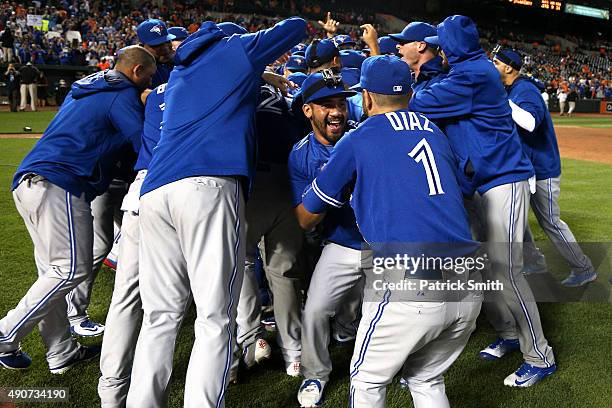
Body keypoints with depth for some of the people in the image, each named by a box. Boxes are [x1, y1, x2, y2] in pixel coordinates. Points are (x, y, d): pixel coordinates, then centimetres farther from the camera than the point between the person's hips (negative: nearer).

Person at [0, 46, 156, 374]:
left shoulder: (84, 88, 27)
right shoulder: (124, 95, 0)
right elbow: (145, 143, -8)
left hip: (27, 180, 10)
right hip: (59, 185, -10)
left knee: (53, 270, 10)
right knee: (71, 269, -6)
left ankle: (61, 353, 15)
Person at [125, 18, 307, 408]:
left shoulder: (179, 74, 34)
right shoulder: (236, 47, 21)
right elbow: (297, 26, 33)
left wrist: (264, 77, 51)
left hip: (154, 192, 6)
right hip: (207, 186, -6)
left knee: (160, 316, 9)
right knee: (215, 318, -5)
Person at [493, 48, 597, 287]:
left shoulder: (525, 89, -20)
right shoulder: (509, 90, 8)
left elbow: (531, 122, -38)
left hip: (542, 169, -9)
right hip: (522, 168, 9)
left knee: (550, 222, 0)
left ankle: (584, 269, 15)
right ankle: (534, 262, 28)